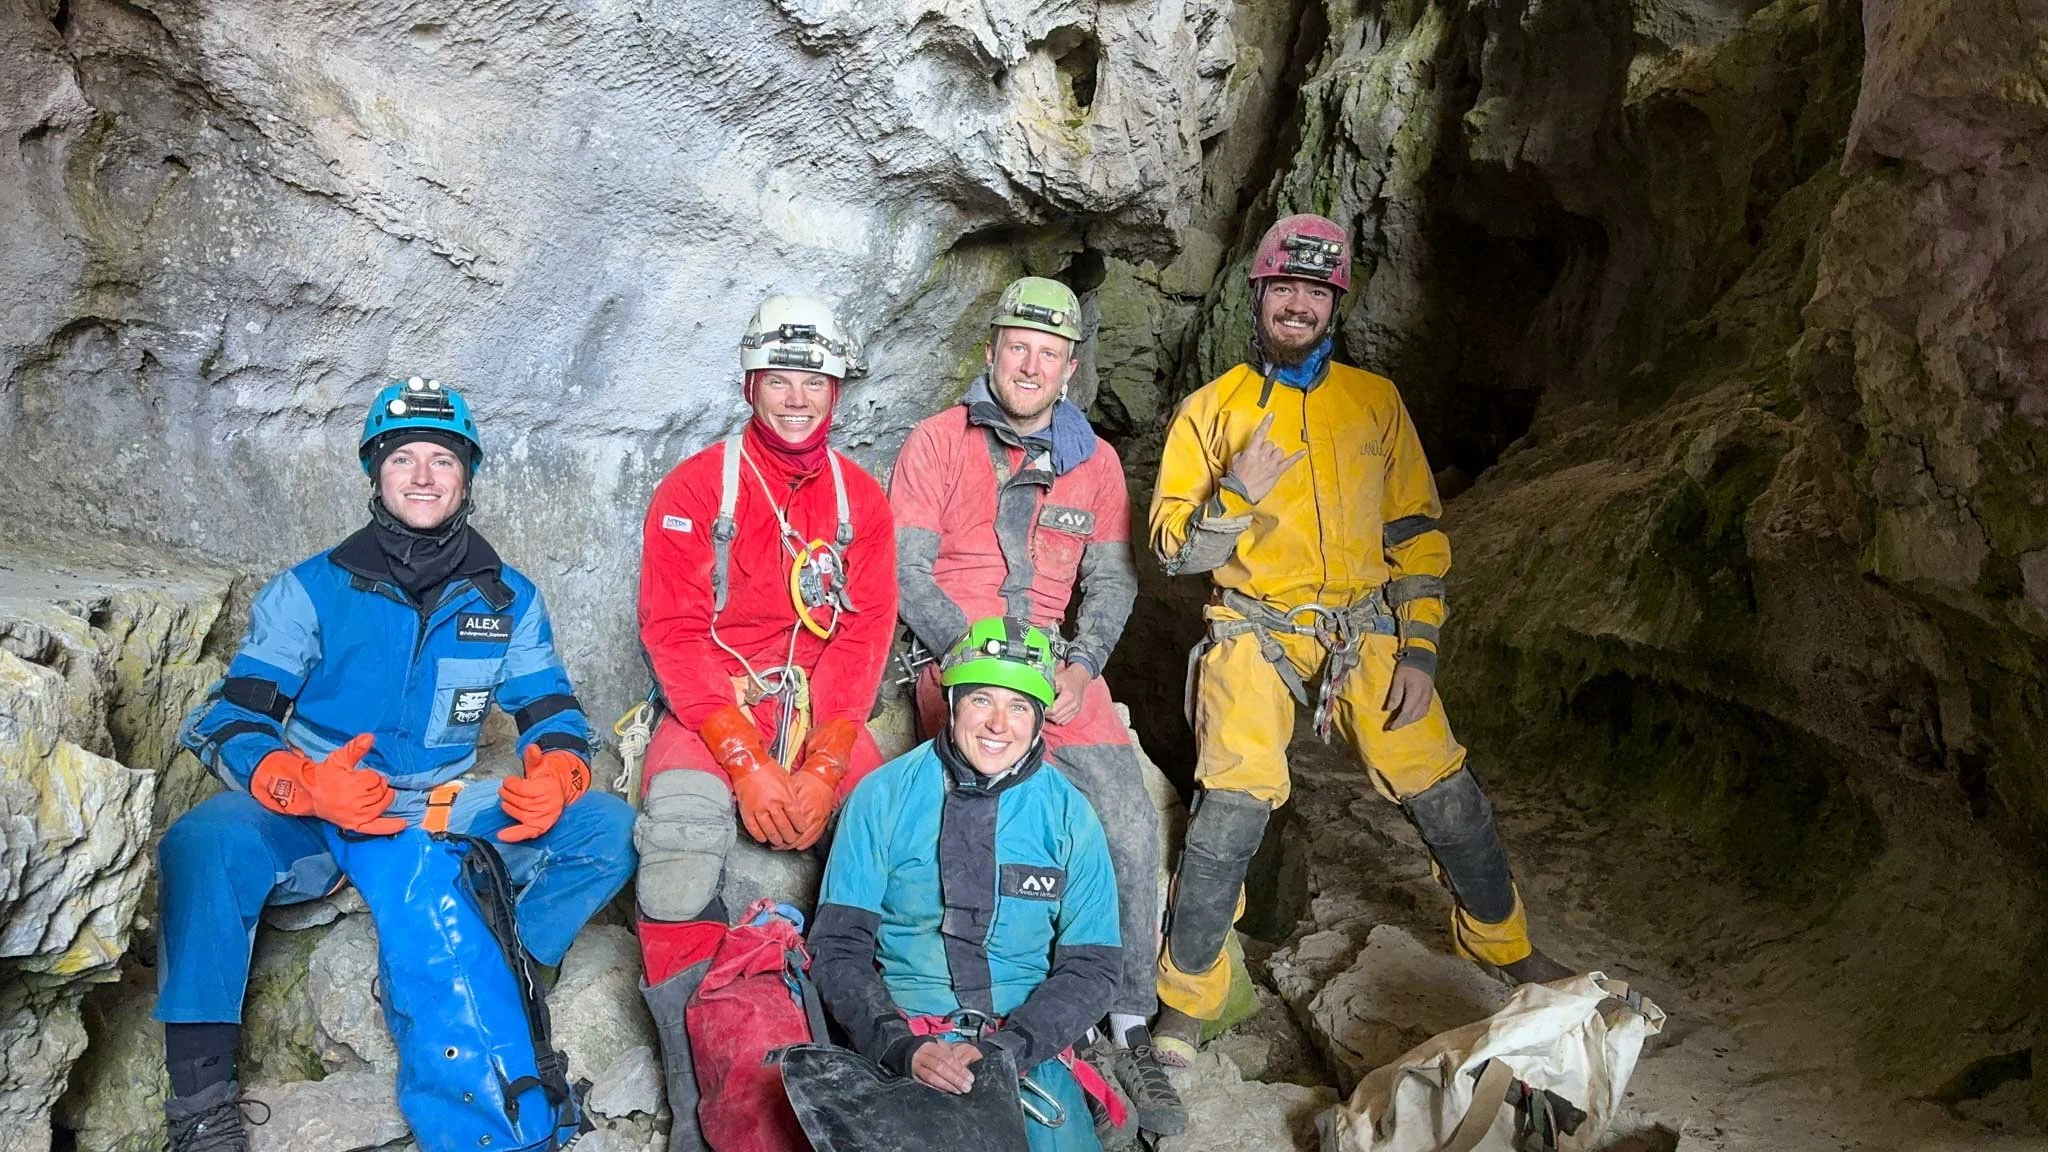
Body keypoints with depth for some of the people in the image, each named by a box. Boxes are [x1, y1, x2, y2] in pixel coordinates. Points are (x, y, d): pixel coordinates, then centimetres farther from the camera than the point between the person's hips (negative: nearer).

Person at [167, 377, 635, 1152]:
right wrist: (304, 783, -28)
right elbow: (227, 721, -6)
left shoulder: (508, 599, 6)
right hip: (308, 820, -2)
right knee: (204, 842, -34)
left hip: (444, 812, 2)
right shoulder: (310, 590, 0)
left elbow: (552, 713, 6)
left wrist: (556, 772, -20)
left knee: (607, 826, -17)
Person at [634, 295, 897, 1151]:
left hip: (822, 711, 3)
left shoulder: (862, 499, 8)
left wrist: (823, 765, -14)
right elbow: (673, 632, -8)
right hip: (709, 708, -2)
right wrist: (747, 763, -18)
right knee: (681, 835, -30)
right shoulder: (694, 489, -1)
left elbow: (865, 633, 0)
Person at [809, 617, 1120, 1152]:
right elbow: (838, 947, -1)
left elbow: (1092, 966, 3)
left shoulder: (1070, 815, 1)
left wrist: (1007, 1049, -13)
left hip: (1028, 1050, 2)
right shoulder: (882, 796, -1)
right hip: (902, 1026, -1)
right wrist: (903, 1047, -16)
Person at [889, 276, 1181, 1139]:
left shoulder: (1094, 461, 14)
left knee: (1133, 826, -12)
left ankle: (1128, 1032, 2)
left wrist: (1079, 664, -8)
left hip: (1060, 667, 4)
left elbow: (1112, 582, 10)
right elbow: (908, 572, -3)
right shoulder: (937, 442, 3)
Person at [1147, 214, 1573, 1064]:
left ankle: (1505, 947, 30)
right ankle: (1186, 1000, 3)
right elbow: (1173, 547, 0)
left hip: (1365, 627, 2)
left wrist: (1418, 650, 2)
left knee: (1447, 797, 3)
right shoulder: (1211, 409, 4)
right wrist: (1237, 498, -19)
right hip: (1256, 631, -2)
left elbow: (1418, 531, 10)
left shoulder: (1375, 401, 10)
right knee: (1230, 813, -14)